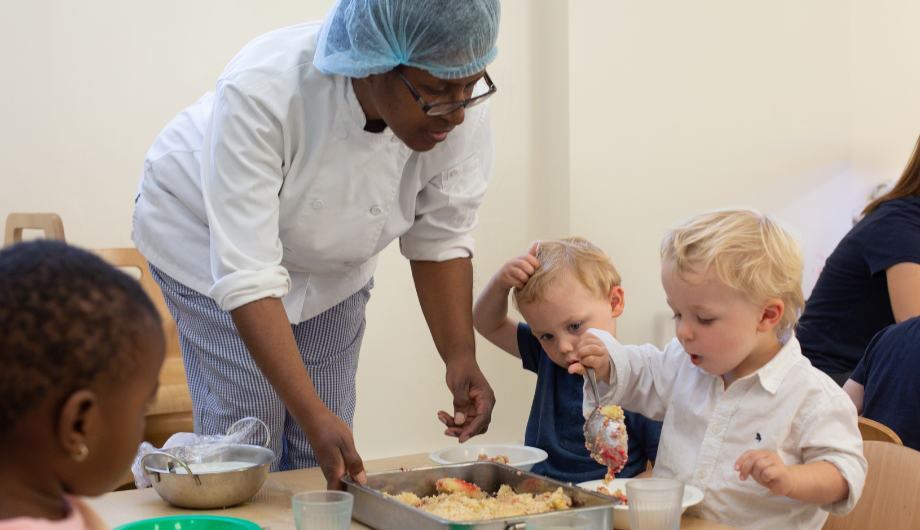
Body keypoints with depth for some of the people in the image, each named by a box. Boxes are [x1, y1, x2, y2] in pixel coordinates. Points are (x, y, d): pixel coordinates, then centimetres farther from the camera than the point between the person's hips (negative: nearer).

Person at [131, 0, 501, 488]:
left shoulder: (460, 112, -27)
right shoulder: (261, 91, -40)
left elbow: (439, 241, -12)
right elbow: (247, 277, -39)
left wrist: (460, 356, -25)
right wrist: (314, 415, -44)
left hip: (332, 256, 4)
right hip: (209, 236, -4)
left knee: (331, 454, 0)